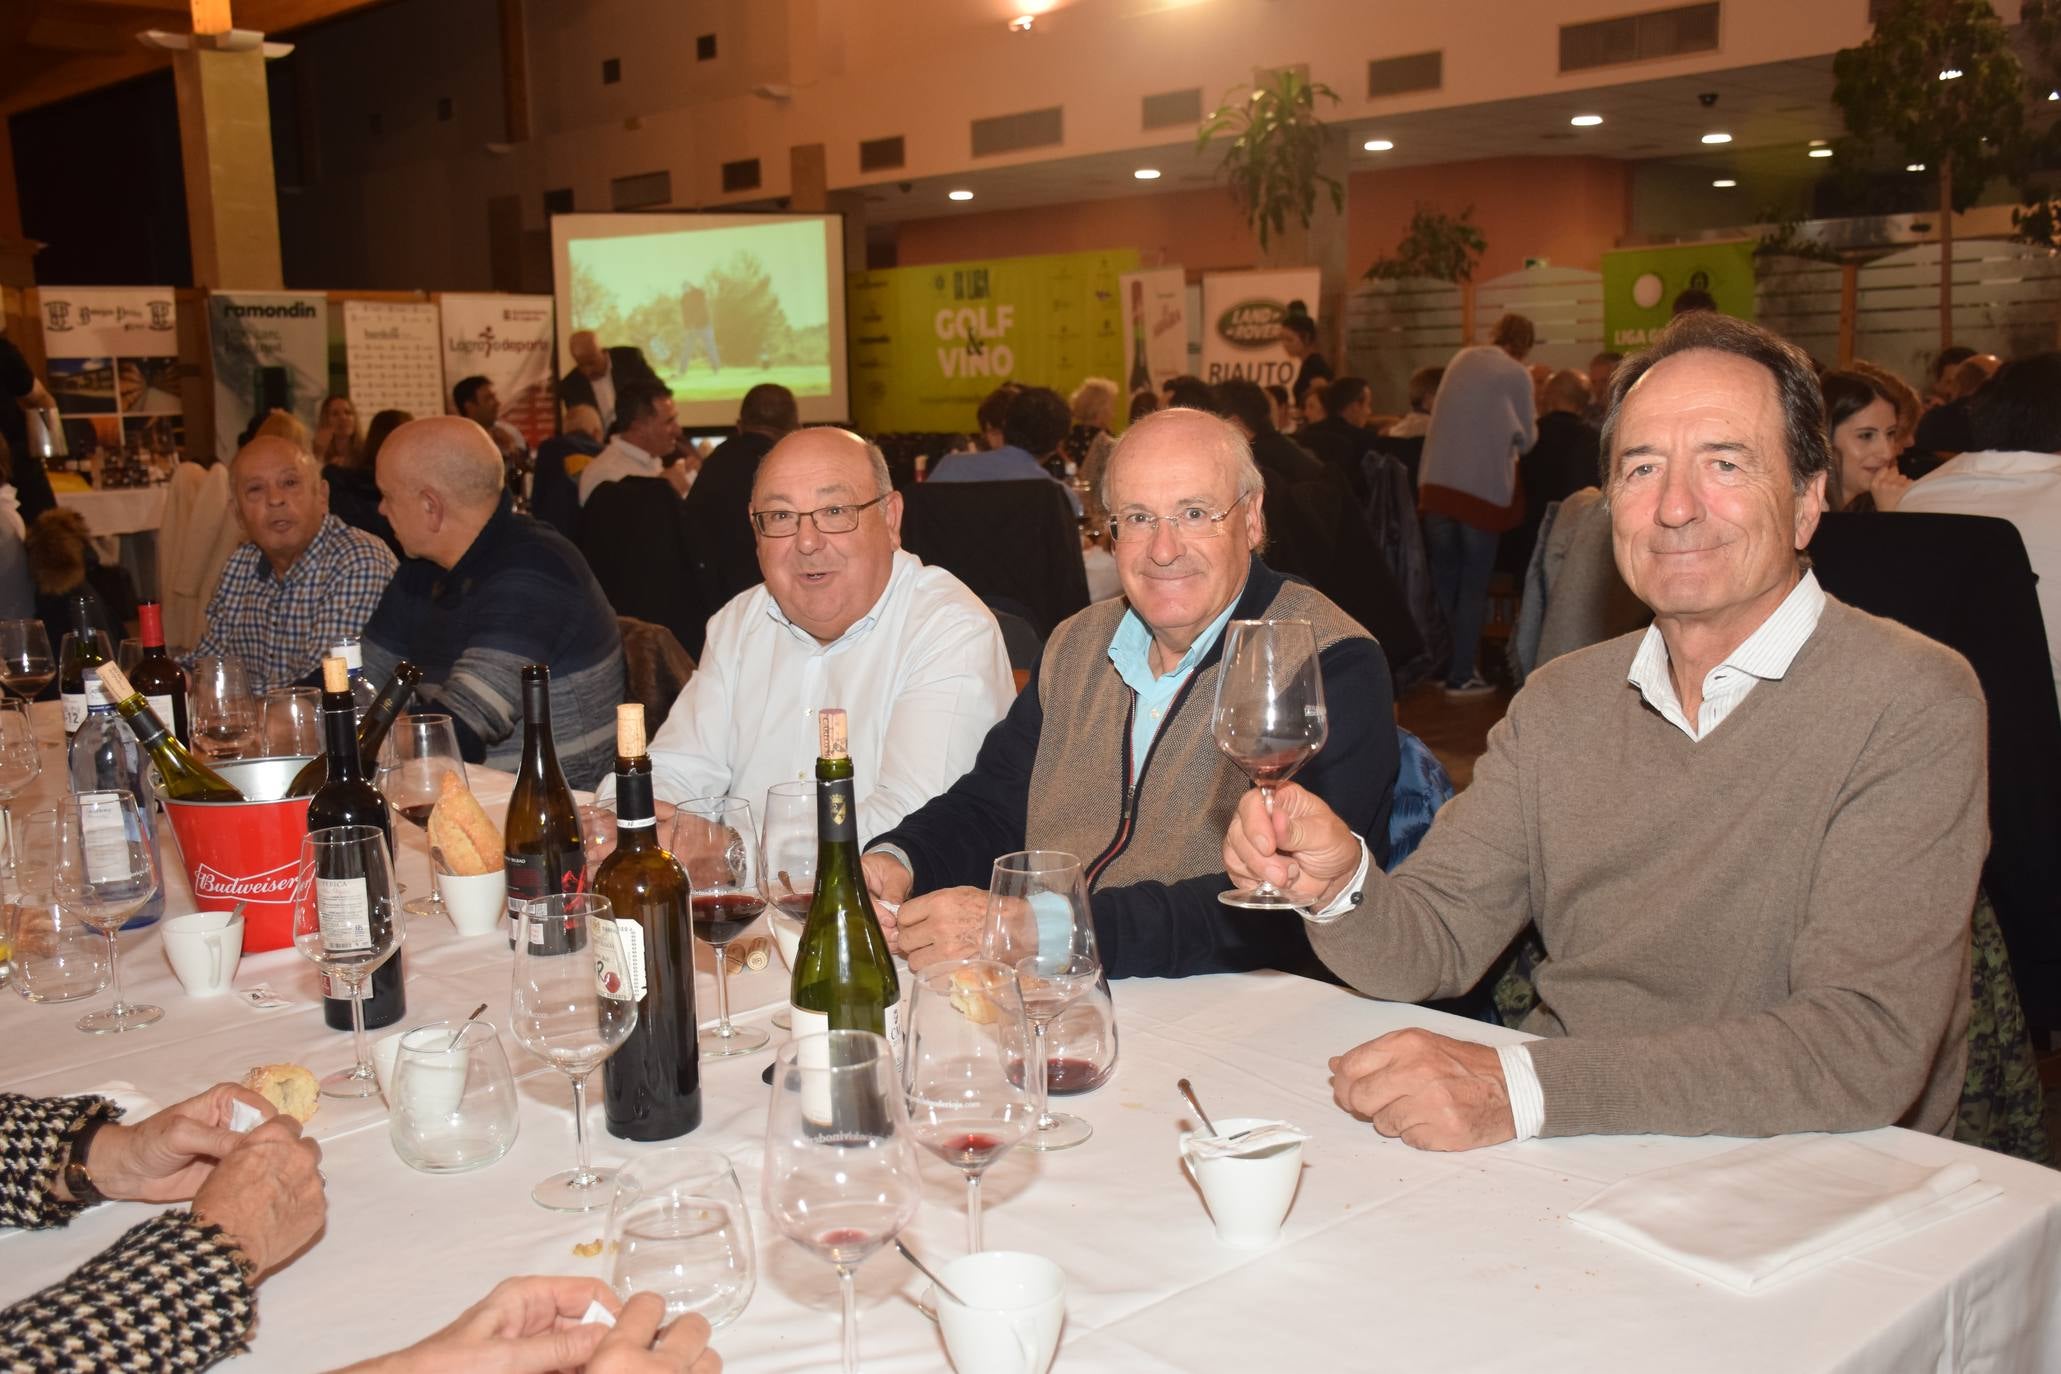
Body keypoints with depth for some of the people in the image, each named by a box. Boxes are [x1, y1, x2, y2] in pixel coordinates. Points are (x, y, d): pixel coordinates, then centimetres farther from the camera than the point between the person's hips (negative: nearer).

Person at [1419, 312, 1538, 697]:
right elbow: (1526, 438, 4)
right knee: (1474, 584, 3)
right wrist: (1531, 421, 23)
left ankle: (1440, 665, 19)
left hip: (1437, 481, 5)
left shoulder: (1461, 359, 11)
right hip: (1484, 487, -5)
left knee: (1443, 579, 14)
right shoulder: (1516, 374, -4)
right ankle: (1461, 675, 2)